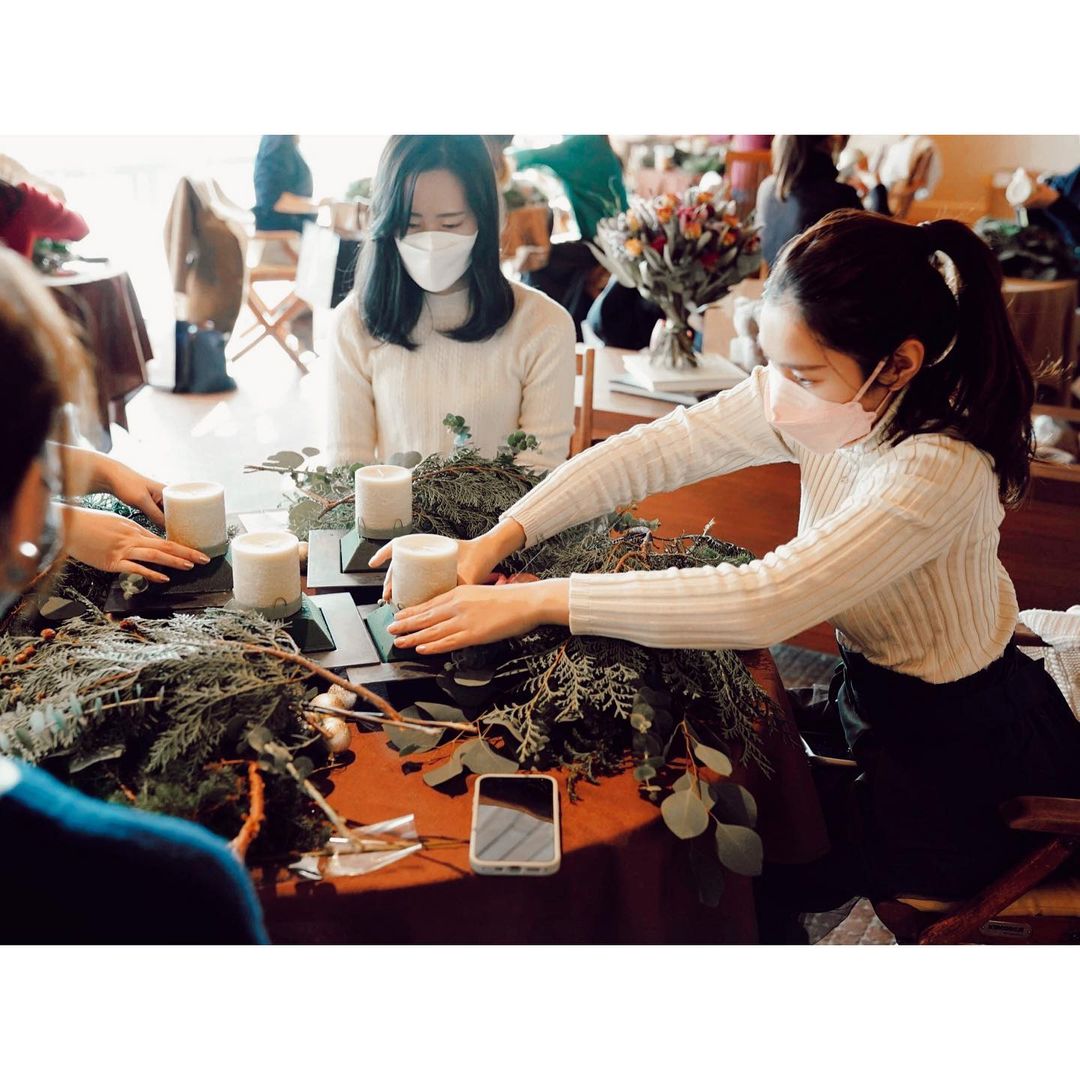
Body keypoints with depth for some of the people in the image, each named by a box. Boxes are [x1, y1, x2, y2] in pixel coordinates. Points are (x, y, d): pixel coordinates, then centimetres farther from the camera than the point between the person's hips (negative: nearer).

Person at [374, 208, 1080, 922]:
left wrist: (538, 601, -40)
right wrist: (500, 538, -24)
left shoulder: (942, 469, -34)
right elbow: (653, 449, -14)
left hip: (952, 754, -6)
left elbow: (765, 601, -41)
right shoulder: (818, 399, -14)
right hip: (868, 687, 6)